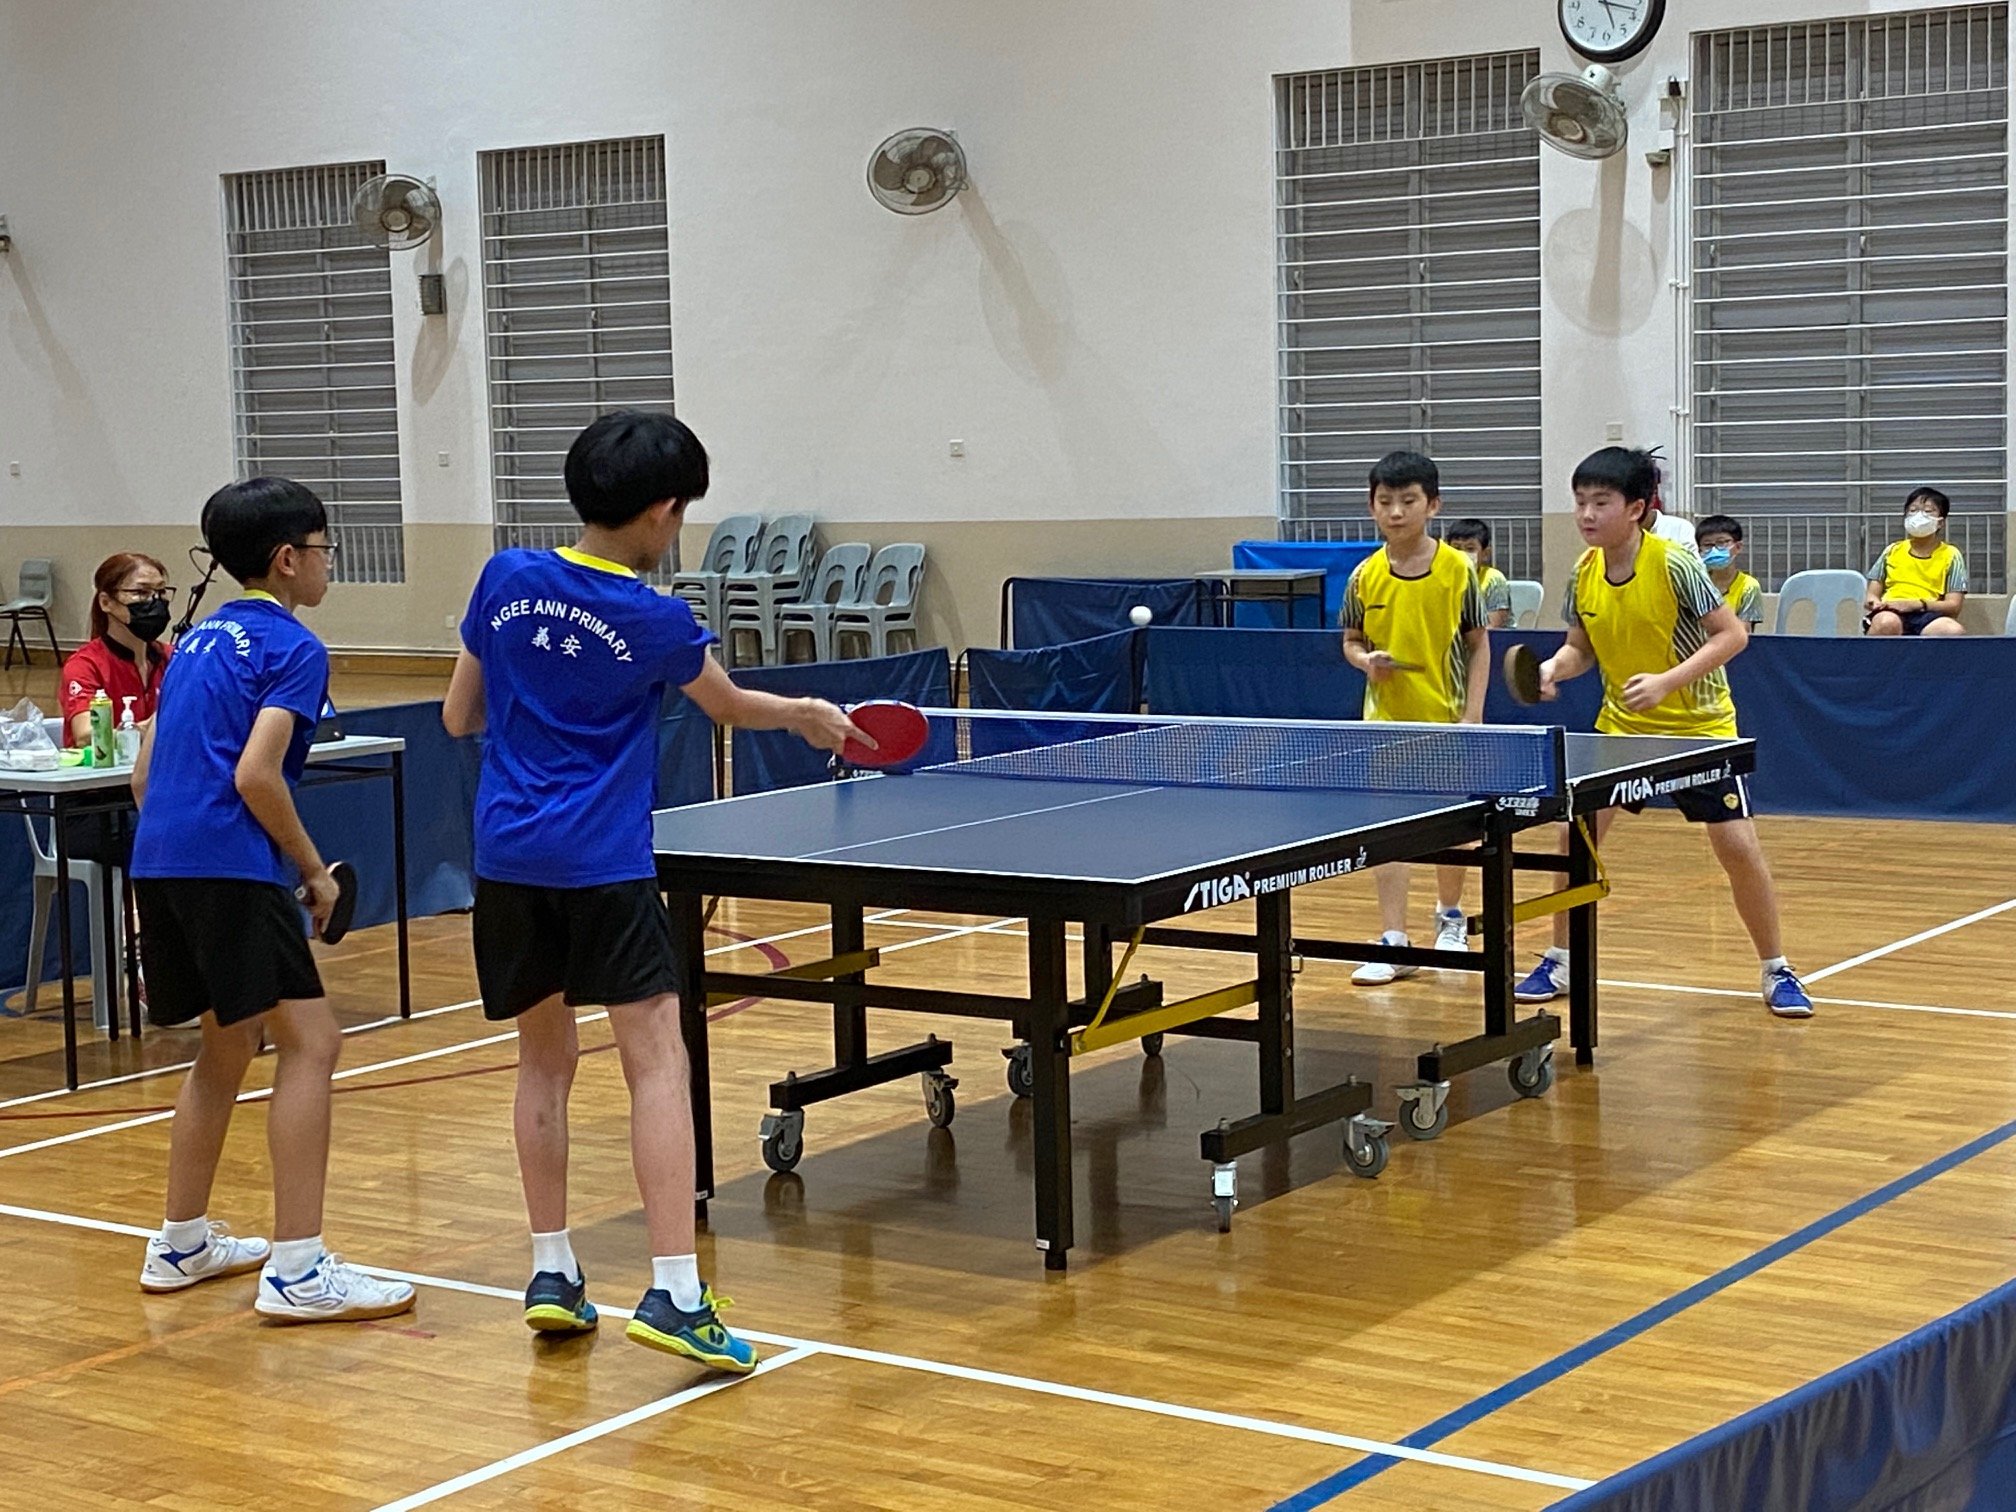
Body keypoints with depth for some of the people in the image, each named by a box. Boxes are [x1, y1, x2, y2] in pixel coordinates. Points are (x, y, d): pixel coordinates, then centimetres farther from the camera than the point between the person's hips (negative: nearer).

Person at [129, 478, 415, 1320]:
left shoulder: (199, 640, 22)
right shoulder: (292, 648, -4)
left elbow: (144, 775, 22)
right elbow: (256, 775, -16)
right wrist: (314, 869, -5)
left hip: (159, 862, 9)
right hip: (230, 869, -9)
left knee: (228, 1045, 22)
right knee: (309, 1041, -10)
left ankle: (181, 1247, 31)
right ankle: (296, 1273, -15)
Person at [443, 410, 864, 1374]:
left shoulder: (506, 580, 3)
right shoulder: (653, 623, -7)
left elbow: (459, 717, 11)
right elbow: (733, 708, 12)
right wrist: (808, 715, 31)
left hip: (507, 860, 5)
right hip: (602, 863, -5)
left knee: (544, 1058, 16)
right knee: (657, 1061, -7)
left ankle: (551, 1273, 19)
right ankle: (675, 1295, -15)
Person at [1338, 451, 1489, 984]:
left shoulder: (1457, 570, -8)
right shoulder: (1365, 577, -2)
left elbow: (1479, 643, -1)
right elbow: (1351, 640, 10)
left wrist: (1473, 714, -8)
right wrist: (1365, 659, -13)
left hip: (1445, 718, -1)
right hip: (1385, 719, 1)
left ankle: (1450, 917, 38)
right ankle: (1394, 942, 1)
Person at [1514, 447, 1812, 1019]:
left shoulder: (1674, 564, -21)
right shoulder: (1584, 573, -5)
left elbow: (1733, 634, -19)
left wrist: (1667, 681, -28)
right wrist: (1553, 668, -15)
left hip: (1698, 725, -5)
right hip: (1621, 725, 5)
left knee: (1739, 847, -9)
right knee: (1574, 834, -3)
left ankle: (1775, 972, 10)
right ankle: (1559, 963, 14)